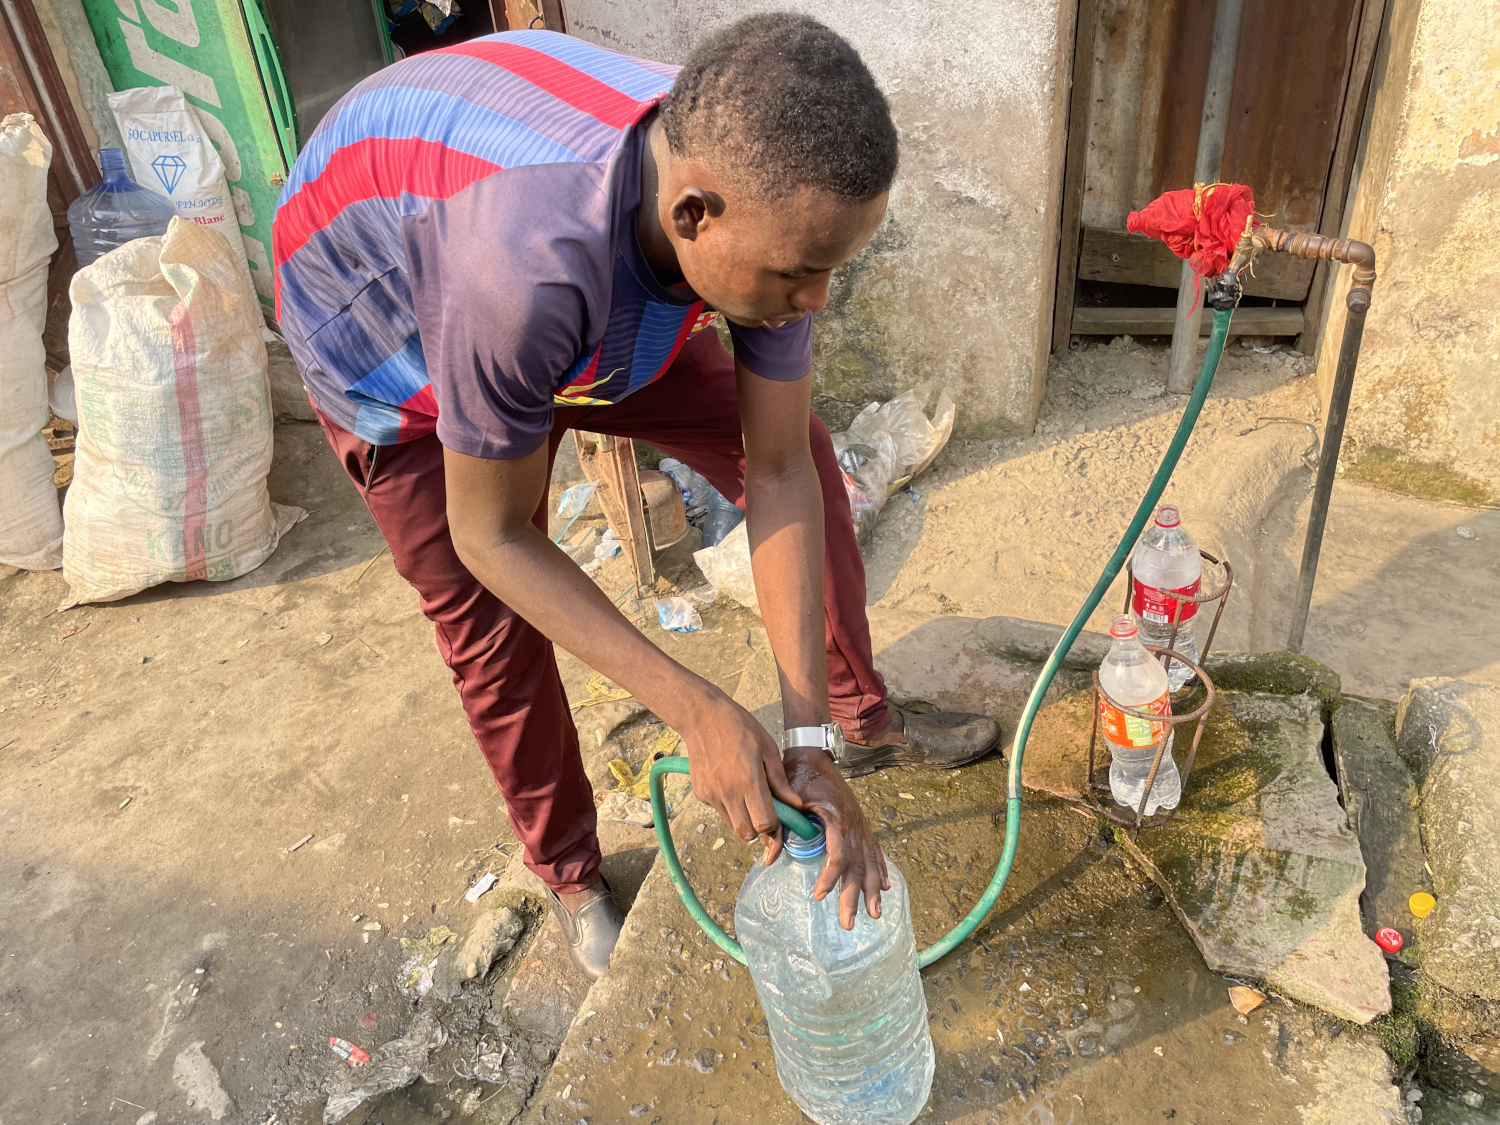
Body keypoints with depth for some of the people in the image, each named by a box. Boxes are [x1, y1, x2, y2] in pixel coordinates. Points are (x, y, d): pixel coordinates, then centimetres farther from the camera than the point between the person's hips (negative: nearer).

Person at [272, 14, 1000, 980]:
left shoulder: (762, 198, -30)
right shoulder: (529, 267, -48)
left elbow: (778, 473, -24)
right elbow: (495, 537, -32)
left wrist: (810, 740, -25)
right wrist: (698, 711, -34)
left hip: (604, 315, 5)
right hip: (392, 348, -4)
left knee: (800, 447, -1)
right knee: (492, 631, 0)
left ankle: (859, 720, 20)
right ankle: (569, 874, 29)